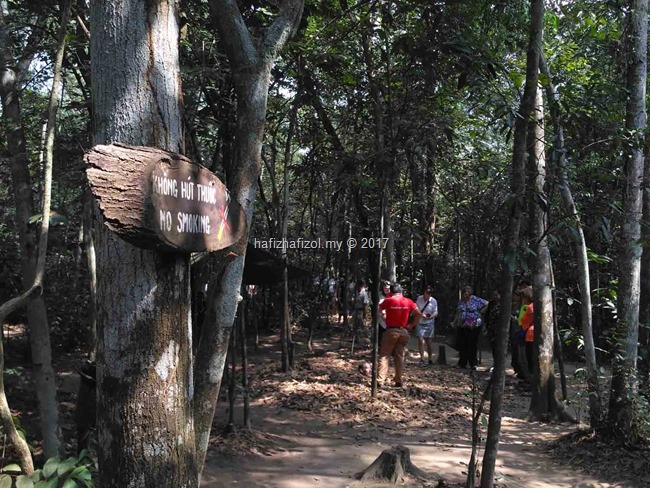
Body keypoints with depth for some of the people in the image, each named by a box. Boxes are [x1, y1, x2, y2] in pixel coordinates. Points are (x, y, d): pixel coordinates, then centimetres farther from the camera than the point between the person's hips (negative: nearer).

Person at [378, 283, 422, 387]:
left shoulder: (388, 301, -7)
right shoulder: (408, 302, 3)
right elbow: (419, 314, 3)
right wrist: (411, 324, 9)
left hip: (391, 330, -3)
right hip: (404, 331, 4)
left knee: (384, 355, 1)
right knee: (399, 356, 12)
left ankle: (380, 380, -5)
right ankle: (398, 381, 13)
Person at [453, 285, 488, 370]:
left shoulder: (476, 300, -3)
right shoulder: (461, 302, 11)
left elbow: (487, 304, 1)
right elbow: (458, 313, 20)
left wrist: (480, 312, -1)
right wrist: (454, 322, 16)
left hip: (474, 327, -4)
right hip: (462, 327, 4)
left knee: (472, 345, 1)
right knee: (462, 345, 5)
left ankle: (472, 364, 8)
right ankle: (462, 363, 13)